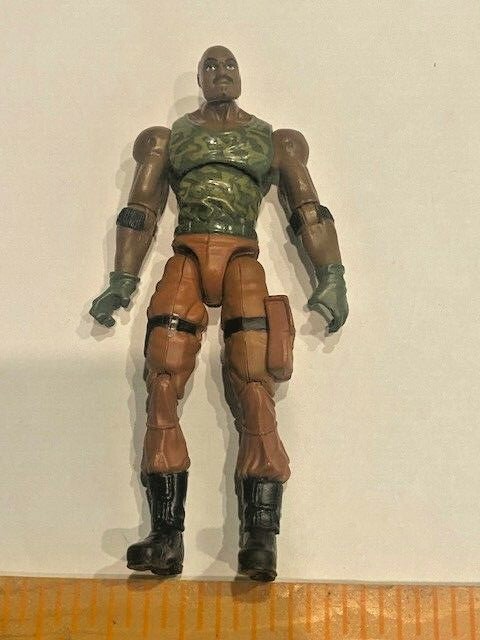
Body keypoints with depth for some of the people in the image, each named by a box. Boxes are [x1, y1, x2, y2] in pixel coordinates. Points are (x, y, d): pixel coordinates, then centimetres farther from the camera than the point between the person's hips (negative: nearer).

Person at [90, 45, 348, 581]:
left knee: (255, 395, -16)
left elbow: (308, 212, 13)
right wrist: (121, 283, 7)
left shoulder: (271, 139, 20)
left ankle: (260, 538, -16)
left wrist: (331, 277, 1)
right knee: (162, 391, -13)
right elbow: (141, 213, 16)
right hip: (185, 261, 1)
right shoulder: (170, 137, 22)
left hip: (242, 263, -1)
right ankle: (166, 537, -11)